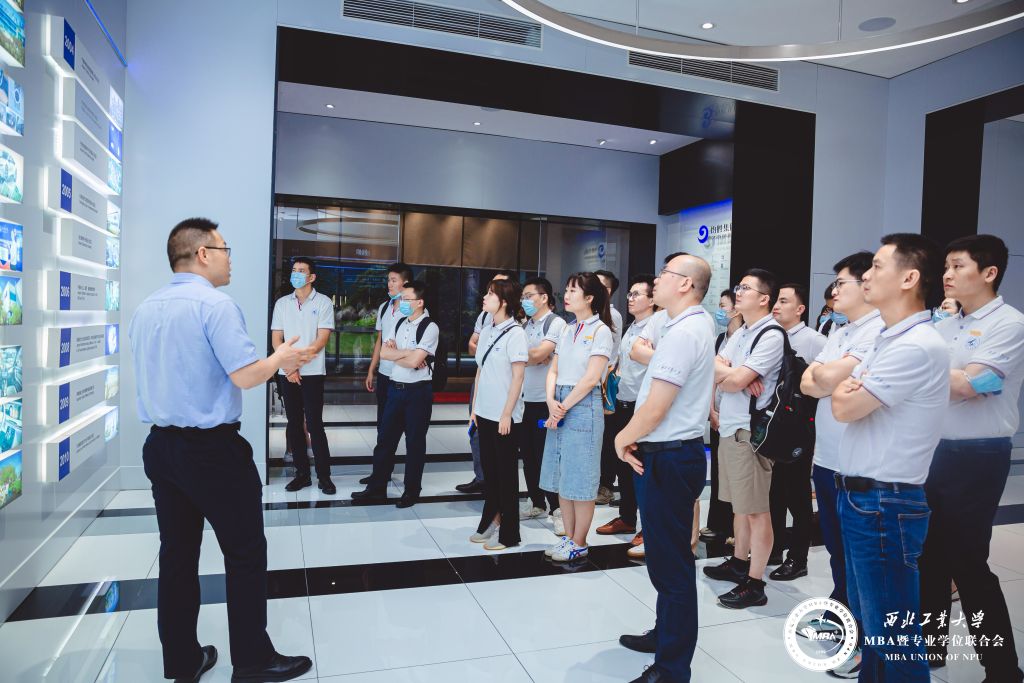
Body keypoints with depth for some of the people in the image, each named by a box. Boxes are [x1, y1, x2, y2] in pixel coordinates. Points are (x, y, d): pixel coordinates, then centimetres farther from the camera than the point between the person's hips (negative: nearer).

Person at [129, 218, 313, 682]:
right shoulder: (215, 304, -16)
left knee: (177, 554, 15)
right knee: (245, 553, 6)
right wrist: (280, 358, -2)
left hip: (159, 446, 8)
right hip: (213, 449, -8)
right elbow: (246, 375, -21)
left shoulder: (145, 309, 10)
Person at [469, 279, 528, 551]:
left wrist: (507, 414, -15)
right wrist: (474, 408, 11)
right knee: (489, 469, 14)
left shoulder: (515, 333, -11)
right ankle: (490, 522, 28)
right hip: (485, 413, 6)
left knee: (506, 472, 4)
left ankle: (508, 533, 15)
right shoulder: (487, 331, 9)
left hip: (505, 416, -6)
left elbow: (518, 376, -13)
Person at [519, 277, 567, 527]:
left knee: (546, 456, -2)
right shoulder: (525, 325, 15)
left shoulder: (556, 323, -6)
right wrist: (535, 357, -10)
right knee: (528, 454, 12)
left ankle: (557, 509, 9)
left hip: (544, 400, -7)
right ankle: (536, 503, 26)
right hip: (524, 399, 7)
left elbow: (539, 354, -17)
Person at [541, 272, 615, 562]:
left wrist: (564, 407, -12)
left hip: (584, 406, -7)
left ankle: (579, 543, 14)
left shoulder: (600, 331, -8)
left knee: (580, 479, 0)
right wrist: (551, 403, -7)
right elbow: (553, 371, 11)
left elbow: (590, 378, -15)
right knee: (561, 477, 12)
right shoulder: (567, 331, 13)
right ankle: (569, 537, 25)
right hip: (559, 407, 7)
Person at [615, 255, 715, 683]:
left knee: (671, 561, -1)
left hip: (667, 457, -11)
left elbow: (655, 409, -23)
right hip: (675, 451, 11)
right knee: (667, 555, 21)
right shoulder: (696, 327, 14)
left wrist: (622, 438, -3)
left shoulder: (682, 332, -19)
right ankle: (666, 635, 37)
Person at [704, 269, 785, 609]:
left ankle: (755, 584, 6)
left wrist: (726, 372, 1)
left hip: (751, 431, -9)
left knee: (756, 509, -1)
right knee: (739, 503, 18)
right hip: (729, 427, 9)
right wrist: (737, 376, -12)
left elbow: (736, 380, -19)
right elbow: (714, 373, 7)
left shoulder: (772, 335, -12)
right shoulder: (739, 333, 15)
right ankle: (739, 562, 32)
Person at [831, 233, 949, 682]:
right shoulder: (887, 339, 12)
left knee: (892, 633, 4)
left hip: (885, 504, -10)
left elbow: (845, 407, -19)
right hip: (859, 497, 10)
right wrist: (847, 383, -7)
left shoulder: (918, 346, -20)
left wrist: (844, 388, 1)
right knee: (869, 621, 22)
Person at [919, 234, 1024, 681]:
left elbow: (969, 385, -20)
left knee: (968, 562, -1)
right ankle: (929, 644, 30)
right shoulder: (945, 326, 11)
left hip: (977, 455, -7)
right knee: (930, 554, 15)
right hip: (933, 448, 7)